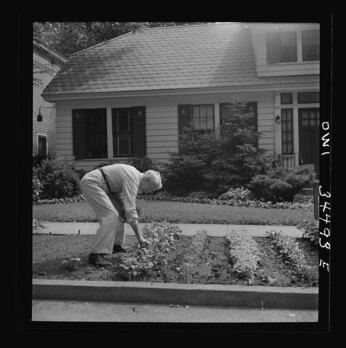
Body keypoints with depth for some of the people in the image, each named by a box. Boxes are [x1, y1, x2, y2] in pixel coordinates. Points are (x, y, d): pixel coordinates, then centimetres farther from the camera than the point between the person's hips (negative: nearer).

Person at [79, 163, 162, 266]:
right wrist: (140, 237, -21)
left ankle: (117, 245, 23)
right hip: (91, 183, -11)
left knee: (119, 212, 13)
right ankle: (96, 255, -21)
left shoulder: (136, 175, 8)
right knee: (111, 216, -19)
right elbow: (130, 210, -24)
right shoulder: (133, 180, -21)